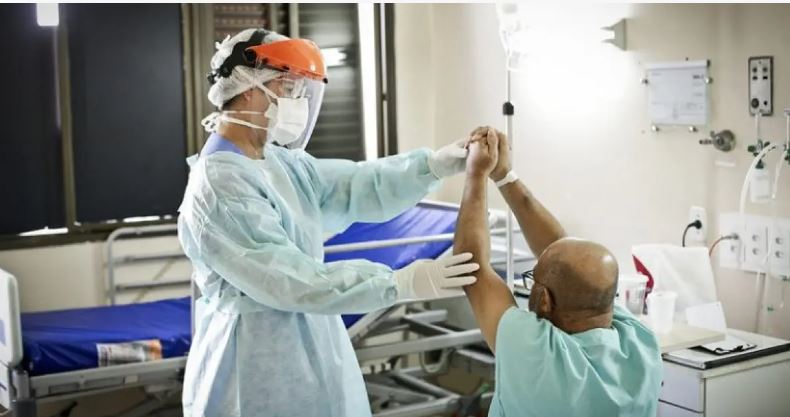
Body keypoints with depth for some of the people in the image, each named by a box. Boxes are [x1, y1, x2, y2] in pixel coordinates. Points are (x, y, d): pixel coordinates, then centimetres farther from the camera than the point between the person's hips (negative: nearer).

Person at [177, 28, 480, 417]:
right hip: (258, 368, -8)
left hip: (308, 352, 9)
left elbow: (355, 187, -1)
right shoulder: (218, 185, -22)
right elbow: (291, 280, -26)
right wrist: (400, 283, -28)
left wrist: (435, 164, -16)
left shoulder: (282, 162, 6)